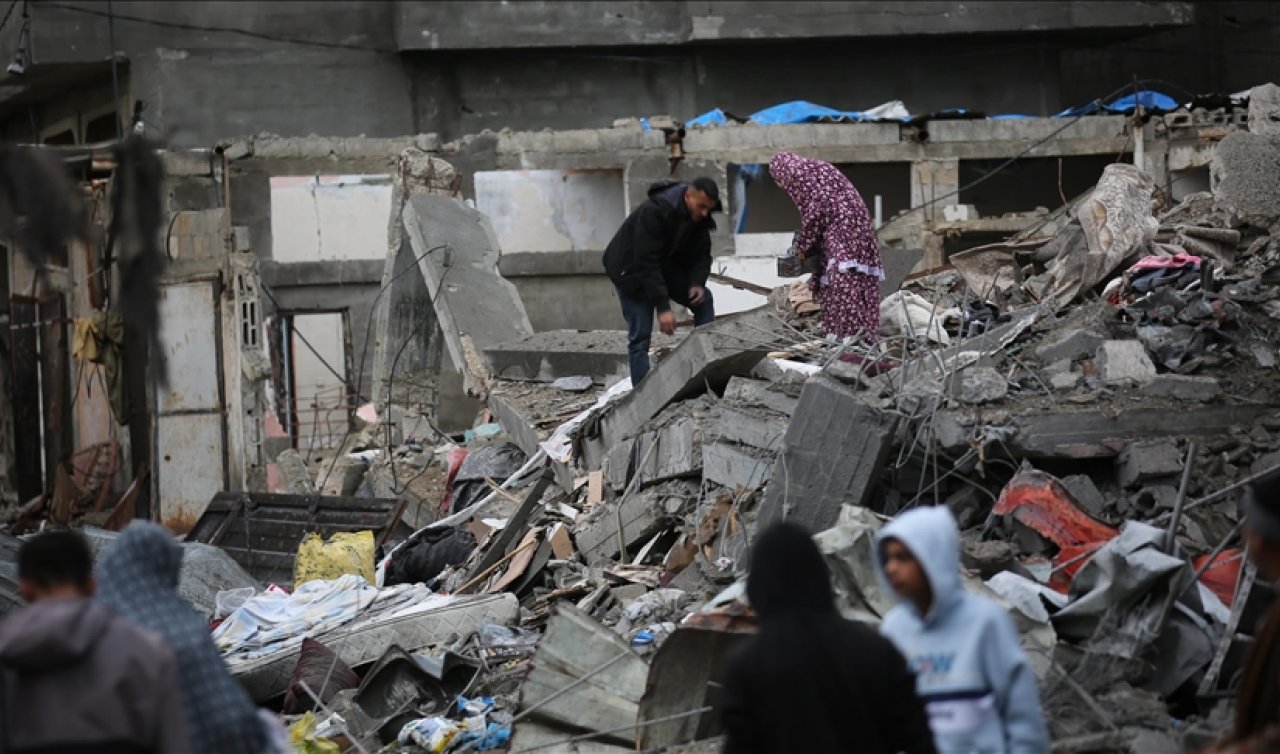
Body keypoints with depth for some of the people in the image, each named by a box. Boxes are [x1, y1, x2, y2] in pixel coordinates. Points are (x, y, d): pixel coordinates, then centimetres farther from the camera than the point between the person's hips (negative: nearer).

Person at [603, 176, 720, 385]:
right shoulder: (654, 212, -34)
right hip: (632, 268, -7)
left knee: (703, 300, -5)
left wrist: (697, 283, -24)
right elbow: (647, 263, -35)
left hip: (667, 265, 7)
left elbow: (701, 255, -3)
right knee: (640, 334, -13)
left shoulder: (699, 217, -11)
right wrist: (663, 308, -38)